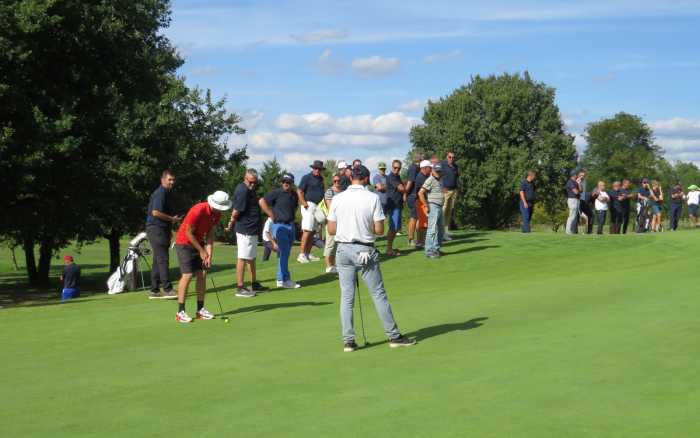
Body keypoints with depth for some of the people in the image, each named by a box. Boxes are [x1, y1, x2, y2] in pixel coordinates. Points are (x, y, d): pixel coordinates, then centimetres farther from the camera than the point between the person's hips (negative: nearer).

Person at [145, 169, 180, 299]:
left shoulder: (165, 193, 19)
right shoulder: (160, 193, -13)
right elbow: (156, 212, -23)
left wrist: (170, 227, 19)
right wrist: (172, 219, -13)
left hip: (162, 230, 10)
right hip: (157, 229, -10)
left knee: (158, 260, 10)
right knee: (163, 259, -11)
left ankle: (154, 291, 12)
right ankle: (167, 289, -12)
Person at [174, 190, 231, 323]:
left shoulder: (217, 214, -4)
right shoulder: (198, 211, -27)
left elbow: (210, 234, 2)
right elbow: (188, 233, -20)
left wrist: (209, 254, -9)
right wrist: (201, 251, -14)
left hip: (198, 242, 7)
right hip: (184, 242, -7)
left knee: (202, 274, 1)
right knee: (187, 275, -15)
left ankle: (200, 309, 8)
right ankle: (180, 312, -12)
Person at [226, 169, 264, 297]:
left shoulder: (250, 189, 12)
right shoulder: (243, 190, -20)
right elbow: (236, 211, -19)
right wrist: (231, 225, -4)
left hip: (251, 229, 10)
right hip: (245, 230, -10)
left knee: (251, 257, 18)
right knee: (243, 258, -6)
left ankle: (254, 284, 29)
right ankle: (240, 288, -3)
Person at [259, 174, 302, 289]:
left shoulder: (295, 195, 10)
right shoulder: (277, 193, -10)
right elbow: (262, 202, -16)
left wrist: (291, 216, 13)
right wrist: (272, 215, -14)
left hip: (291, 225, 7)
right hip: (280, 226, -7)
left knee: (285, 254, 11)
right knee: (284, 253, -9)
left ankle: (280, 279, 19)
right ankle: (284, 280, -5)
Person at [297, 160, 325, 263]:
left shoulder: (320, 178, 17)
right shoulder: (307, 177, -5)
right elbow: (299, 191, -10)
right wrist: (304, 203, -19)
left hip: (318, 206, 8)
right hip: (309, 205, -8)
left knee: (313, 231, 9)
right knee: (307, 230, -13)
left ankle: (308, 254, 15)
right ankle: (301, 254, -15)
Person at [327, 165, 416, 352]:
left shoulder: (337, 198, -1)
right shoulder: (373, 198, -8)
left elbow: (331, 230, 2)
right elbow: (379, 230, -9)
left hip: (344, 249, 2)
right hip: (365, 250, -2)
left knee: (346, 297, 7)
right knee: (379, 294, 6)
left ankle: (348, 341, 5)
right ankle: (394, 336, 12)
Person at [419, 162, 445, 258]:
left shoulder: (439, 181, 17)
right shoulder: (430, 180, -11)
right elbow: (420, 193, -19)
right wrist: (426, 206, -17)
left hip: (439, 207, 10)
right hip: (433, 207, -10)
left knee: (441, 229, 14)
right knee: (432, 229, -11)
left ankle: (436, 249, 23)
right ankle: (429, 251, -9)